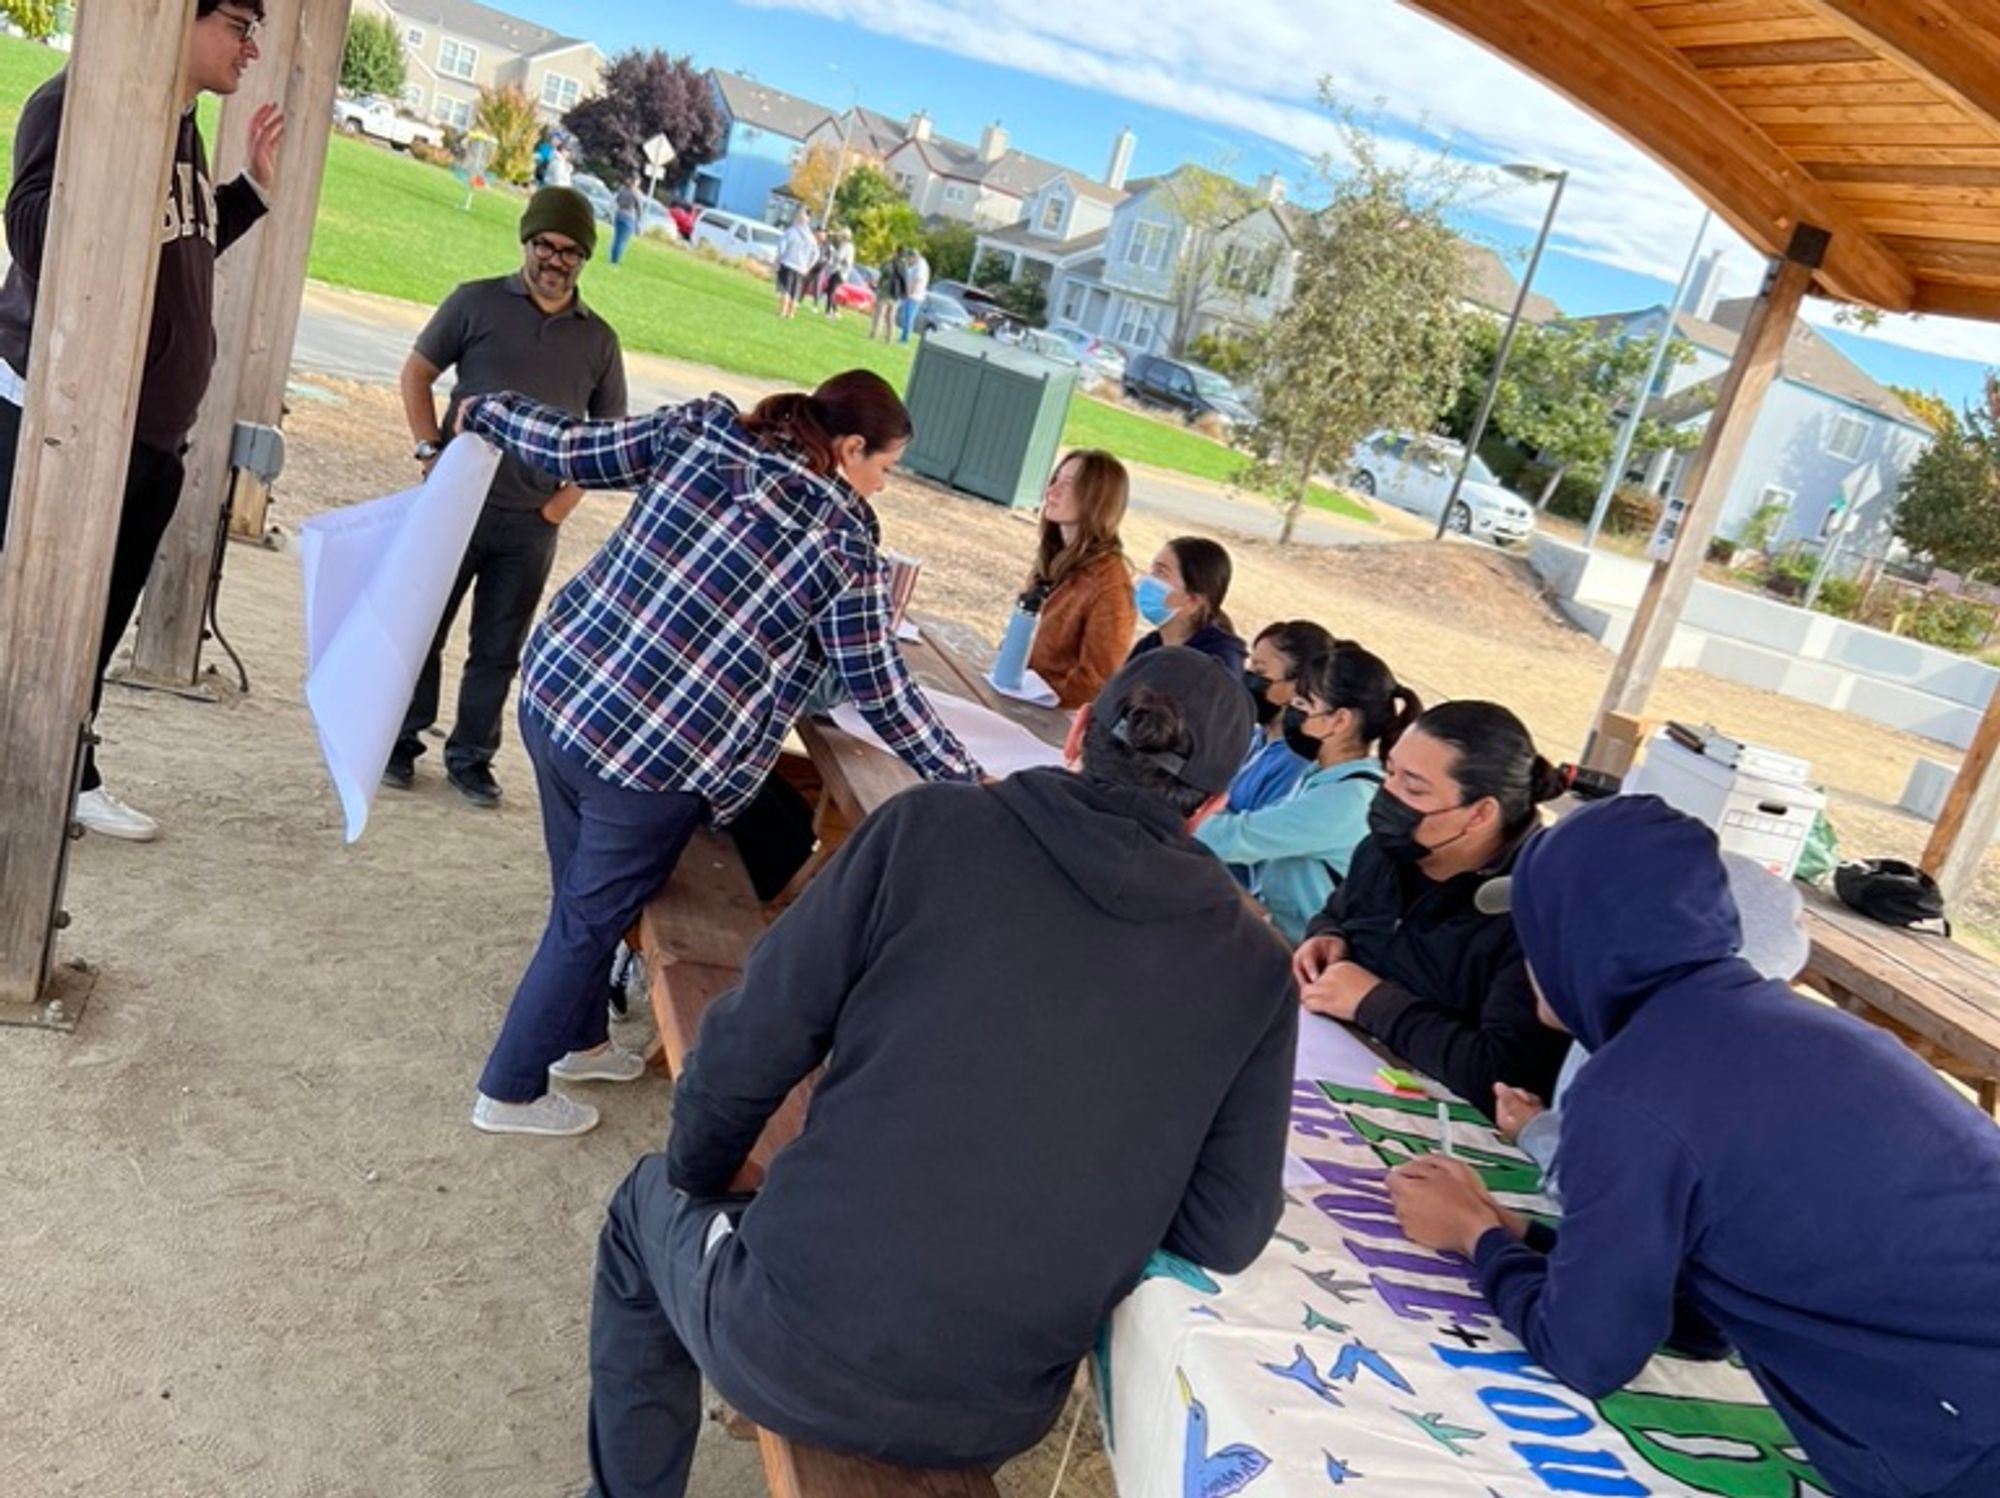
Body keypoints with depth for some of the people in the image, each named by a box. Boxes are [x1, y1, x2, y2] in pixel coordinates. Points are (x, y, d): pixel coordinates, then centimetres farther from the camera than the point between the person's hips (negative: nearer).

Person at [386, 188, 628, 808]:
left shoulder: (598, 340, 7)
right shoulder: (477, 302, 1)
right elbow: (417, 372, 5)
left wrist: (569, 495, -1)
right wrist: (429, 449, -7)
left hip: (532, 523, 2)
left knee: (499, 649, 9)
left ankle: (471, 757, 22)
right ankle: (400, 743, 21)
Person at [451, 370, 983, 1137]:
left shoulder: (699, 429, 1)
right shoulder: (845, 547, -10)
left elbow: (570, 451, 7)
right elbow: (882, 693, -5)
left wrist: (486, 409, 26)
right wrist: (965, 781, 6)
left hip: (551, 691, 7)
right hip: (651, 759, -6)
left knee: (584, 893, 26)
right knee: (588, 920, 15)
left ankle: (576, 1042, 49)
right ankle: (511, 1093, 33)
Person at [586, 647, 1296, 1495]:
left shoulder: (929, 828, -11)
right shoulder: (1256, 973, -4)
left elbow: (746, 1051, -6)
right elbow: (1225, 1236, -1)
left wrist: (693, 1181, 13)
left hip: (793, 1346, -2)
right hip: (996, 1421, 3)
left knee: (650, 1203, 30)